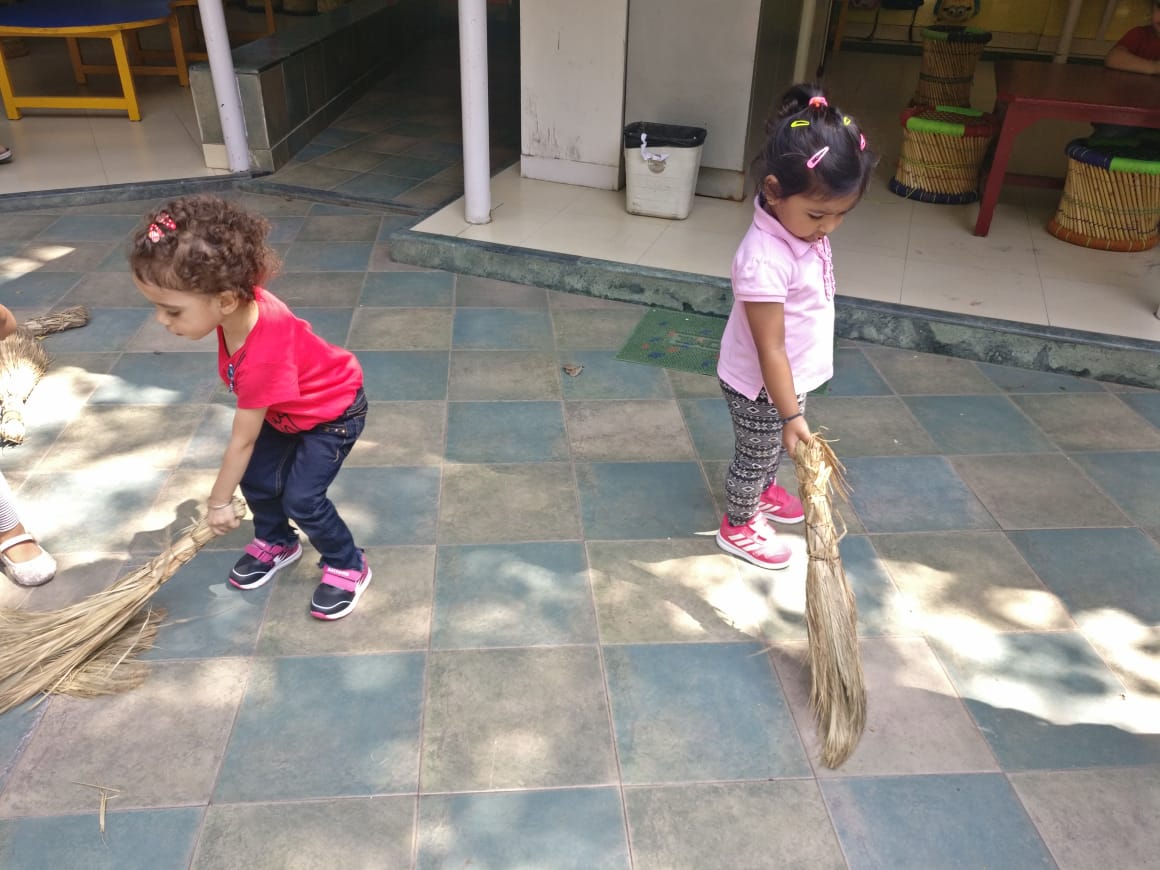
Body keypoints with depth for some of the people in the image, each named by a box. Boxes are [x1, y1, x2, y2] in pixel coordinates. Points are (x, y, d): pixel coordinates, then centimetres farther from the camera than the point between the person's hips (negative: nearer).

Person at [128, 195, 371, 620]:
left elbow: (242, 440, -28)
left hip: (334, 412, -8)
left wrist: (218, 502, -14)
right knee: (255, 477, 8)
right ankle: (276, 543, 35)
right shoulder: (241, 306, -20)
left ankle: (347, 567, 12)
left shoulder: (261, 358, -41)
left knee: (300, 497, -10)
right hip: (287, 409, 8)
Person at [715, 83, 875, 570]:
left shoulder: (804, 227, -9)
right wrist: (790, 414, -27)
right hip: (760, 386, -8)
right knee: (756, 453, 14)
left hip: (793, 375, 8)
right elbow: (770, 349, -31)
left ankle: (763, 492, 56)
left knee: (775, 448, 29)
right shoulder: (764, 260, -37)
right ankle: (738, 526, 38)